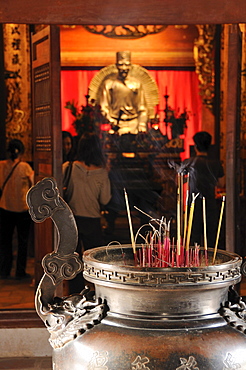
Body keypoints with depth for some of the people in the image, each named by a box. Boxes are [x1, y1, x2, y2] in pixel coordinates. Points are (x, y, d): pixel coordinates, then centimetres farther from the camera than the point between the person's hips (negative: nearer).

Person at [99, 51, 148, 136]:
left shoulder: (136, 84, 10)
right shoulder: (109, 83, 7)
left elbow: (142, 108, 9)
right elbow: (104, 107, 5)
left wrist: (142, 127, -2)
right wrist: (111, 122, -9)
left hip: (133, 125, 1)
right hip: (115, 124, -1)